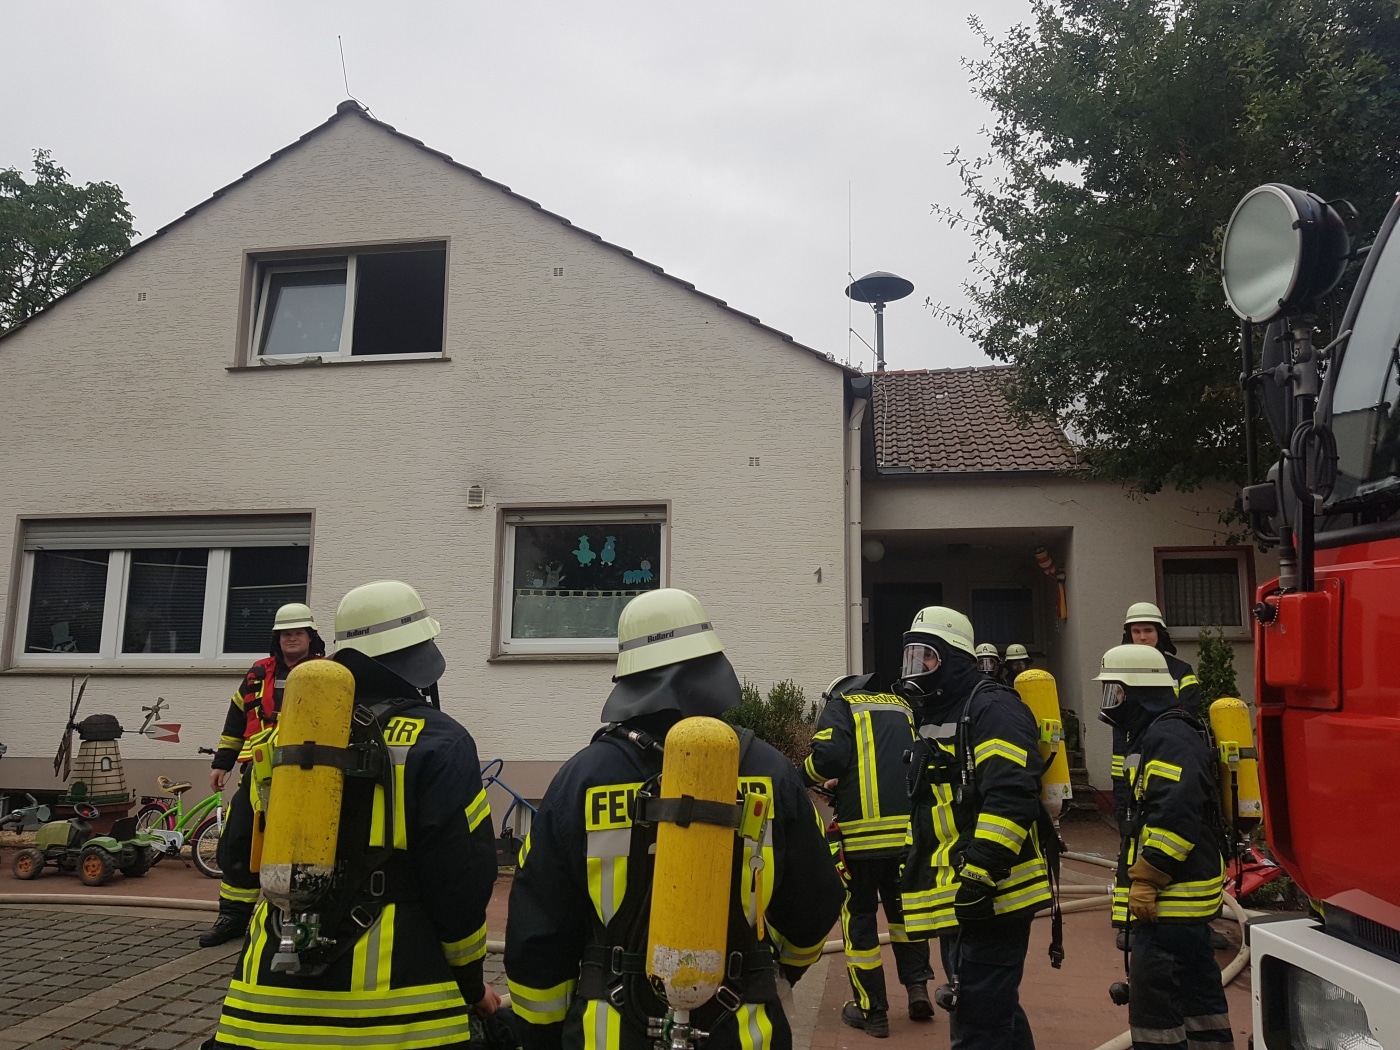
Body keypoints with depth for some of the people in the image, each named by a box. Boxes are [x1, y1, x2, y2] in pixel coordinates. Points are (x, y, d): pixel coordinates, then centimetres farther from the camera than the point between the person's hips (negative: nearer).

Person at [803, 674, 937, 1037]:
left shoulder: (840, 706, 4)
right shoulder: (903, 707, 19)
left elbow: (828, 756, -12)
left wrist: (807, 777, 9)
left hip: (862, 832, -4)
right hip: (909, 830, 5)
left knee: (859, 918, 8)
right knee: (903, 908, 24)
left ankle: (872, 1011, 12)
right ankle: (917, 985, 17)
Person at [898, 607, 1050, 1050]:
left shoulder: (992, 709, -12)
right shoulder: (934, 719, 19)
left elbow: (1010, 796, -25)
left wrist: (981, 872, -28)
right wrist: (917, 878, 25)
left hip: (992, 895, -10)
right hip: (957, 900, 10)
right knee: (995, 1009, 21)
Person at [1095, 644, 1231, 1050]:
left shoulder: (1169, 737, -18)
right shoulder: (1154, 734, 17)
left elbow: (1175, 817, -27)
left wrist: (1146, 880, -23)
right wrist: (1145, 878, 23)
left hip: (1169, 899, -11)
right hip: (1186, 896, 11)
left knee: (1155, 1006, -7)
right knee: (1198, 994, 18)